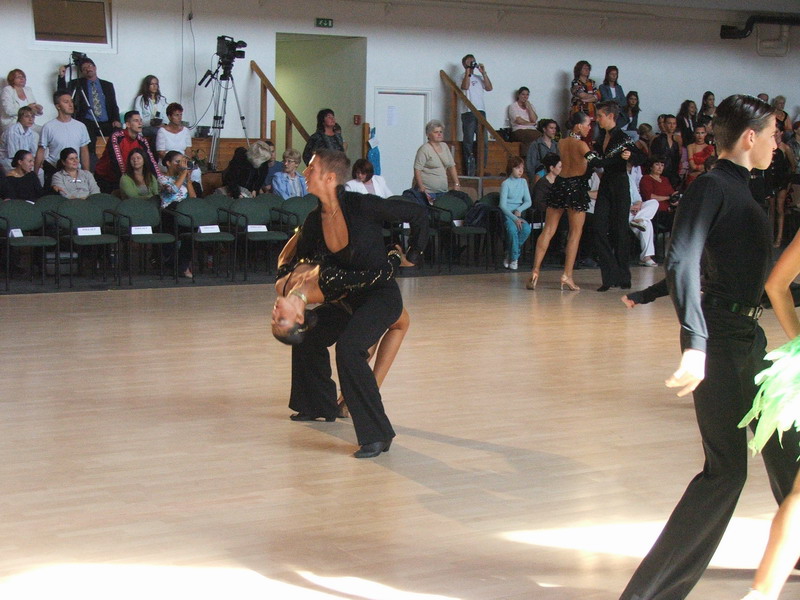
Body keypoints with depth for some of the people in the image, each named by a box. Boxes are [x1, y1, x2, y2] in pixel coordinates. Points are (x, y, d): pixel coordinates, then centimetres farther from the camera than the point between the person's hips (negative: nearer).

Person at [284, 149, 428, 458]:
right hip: (350, 298, 9)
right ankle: (320, 405, 43)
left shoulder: (362, 206, -21)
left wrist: (413, 256, -6)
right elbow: (299, 259, 18)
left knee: (348, 347, -30)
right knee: (306, 334, 21)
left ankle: (377, 435, -23)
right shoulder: (315, 220, 0)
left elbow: (419, 214, -13)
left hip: (381, 296, -9)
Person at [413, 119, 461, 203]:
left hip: (443, 191, 6)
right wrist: (421, 188, -21)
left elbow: (451, 166, 19)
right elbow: (417, 170, -13)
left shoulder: (444, 146, 14)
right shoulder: (424, 149, -7)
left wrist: (456, 184, 10)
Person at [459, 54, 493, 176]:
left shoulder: (479, 77, 20)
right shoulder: (463, 77, 5)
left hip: (481, 111, 5)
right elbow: (465, 86, -15)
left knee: (484, 142, 3)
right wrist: (468, 71, -11)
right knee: (468, 143, -4)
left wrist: (483, 73, 2)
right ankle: (469, 173, -3)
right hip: (468, 112, -5)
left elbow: (489, 88, 7)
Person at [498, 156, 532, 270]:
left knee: (527, 229, -29)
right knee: (512, 229, -36)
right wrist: (514, 218, -22)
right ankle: (514, 258, -20)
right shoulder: (505, 183, -4)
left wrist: (519, 210, -10)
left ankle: (511, 255, -15)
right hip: (507, 214, -4)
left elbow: (528, 202, 10)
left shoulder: (523, 182, 12)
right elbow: (503, 205, -11)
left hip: (518, 213, 4)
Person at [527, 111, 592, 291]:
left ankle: (535, 271, -2)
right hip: (577, 186, -5)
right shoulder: (581, 145, -9)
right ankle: (567, 275, 0)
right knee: (575, 233, 3)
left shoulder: (562, 143, 9)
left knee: (548, 230, 6)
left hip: (560, 184, 6)